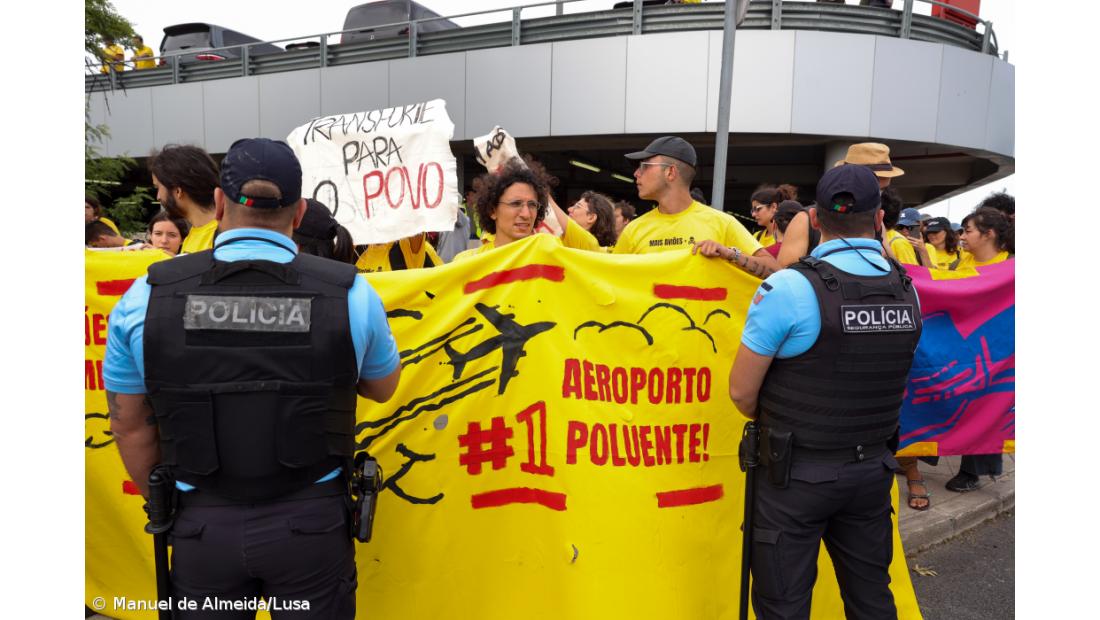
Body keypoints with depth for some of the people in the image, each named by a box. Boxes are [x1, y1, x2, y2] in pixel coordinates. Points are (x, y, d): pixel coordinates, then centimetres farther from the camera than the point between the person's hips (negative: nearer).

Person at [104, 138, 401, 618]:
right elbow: (383, 388, 5)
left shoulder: (146, 297, -10)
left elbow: (131, 425, 0)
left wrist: (168, 507, 15)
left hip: (203, 524, 1)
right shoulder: (349, 294, -12)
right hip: (313, 521, 0)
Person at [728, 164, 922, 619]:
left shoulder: (787, 289, -19)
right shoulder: (907, 289, -1)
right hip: (874, 468, 6)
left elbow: (741, 391, -13)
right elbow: (887, 381, 10)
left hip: (798, 474, -5)